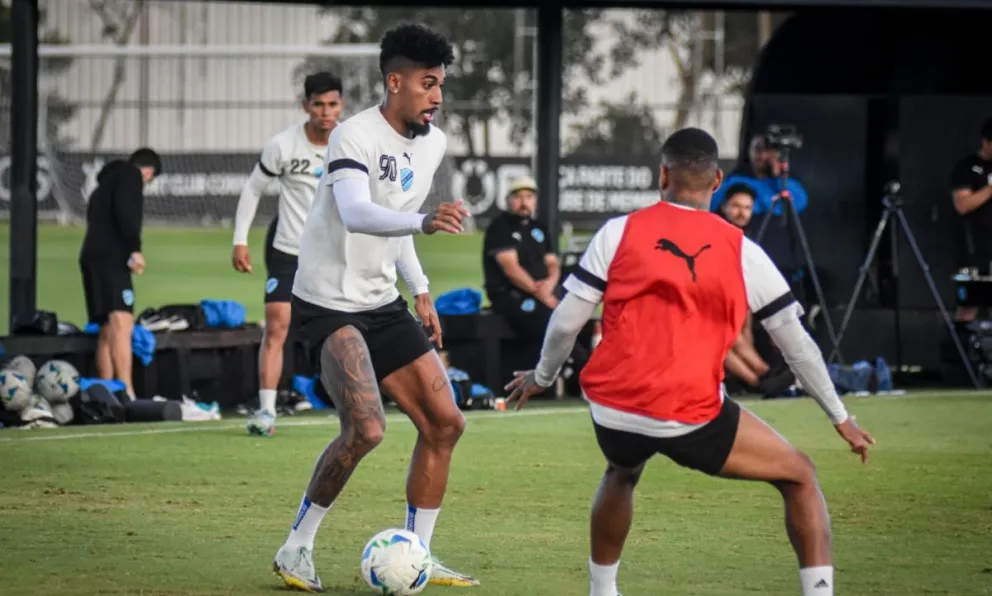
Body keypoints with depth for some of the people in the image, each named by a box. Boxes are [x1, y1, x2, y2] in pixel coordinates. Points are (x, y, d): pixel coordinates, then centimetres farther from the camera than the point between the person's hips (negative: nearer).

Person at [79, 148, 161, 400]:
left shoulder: (107, 181, 31)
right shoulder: (131, 174, 4)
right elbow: (125, 211, -13)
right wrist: (134, 249, -15)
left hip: (91, 258, 10)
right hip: (111, 258, -10)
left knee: (107, 331, 12)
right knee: (122, 324, -20)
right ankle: (127, 393, -33)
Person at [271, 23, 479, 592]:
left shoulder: (433, 144, 7)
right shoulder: (356, 136, -19)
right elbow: (356, 214, -37)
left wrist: (421, 290, 19)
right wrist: (424, 221, -53)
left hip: (382, 304, 8)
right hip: (330, 305, -8)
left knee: (445, 423, 4)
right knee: (366, 428, -23)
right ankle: (296, 550, -5)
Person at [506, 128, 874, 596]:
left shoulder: (620, 232, 2)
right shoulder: (742, 252, 2)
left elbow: (566, 322, 2)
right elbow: (796, 343, 5)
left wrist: (541, 376, 22)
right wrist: (840, 418, 16)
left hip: (613, 409, 3)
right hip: (691, 418, -3)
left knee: (621, 475, 37)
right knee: (800, 476, 13)